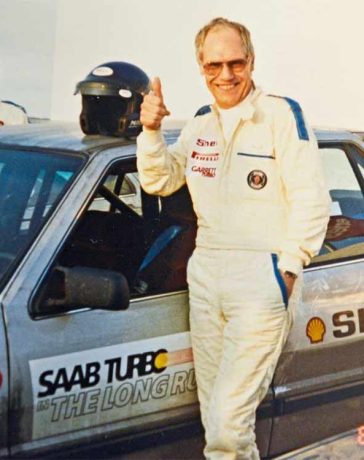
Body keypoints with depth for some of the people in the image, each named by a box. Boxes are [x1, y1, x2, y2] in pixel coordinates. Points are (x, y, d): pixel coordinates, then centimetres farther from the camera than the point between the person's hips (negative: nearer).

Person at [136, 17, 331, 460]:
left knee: (228, 420, -14)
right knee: (214, 417, 12)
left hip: (262, 277, -7)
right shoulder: (200, 124, 13)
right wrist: (151, 131, -2)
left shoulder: (281, 115, -8)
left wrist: (288, 269, -14)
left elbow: (311, 199, -11)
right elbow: (160, 182, 14)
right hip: (205, 274, 7)